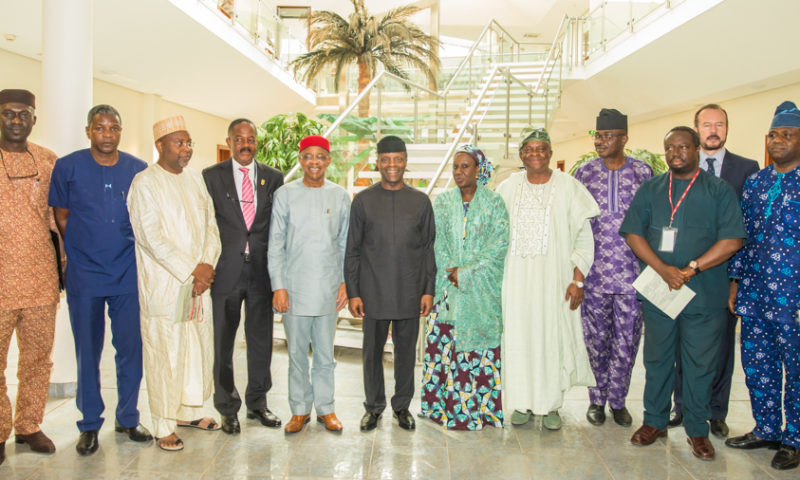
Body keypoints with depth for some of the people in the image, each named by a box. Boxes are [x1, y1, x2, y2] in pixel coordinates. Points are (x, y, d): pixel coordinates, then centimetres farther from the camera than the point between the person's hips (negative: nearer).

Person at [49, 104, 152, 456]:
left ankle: (127, 418, 22)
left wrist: (134, 255, 7)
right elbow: (61, 218, 7)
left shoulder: (138, 169, 3)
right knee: (88, 351, 7)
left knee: (131, 347, 5)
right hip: (85, 276, -1)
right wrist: (79, 255, 8)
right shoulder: (67, 167, 0)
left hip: (129, 275, 1)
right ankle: (90, 425, 21)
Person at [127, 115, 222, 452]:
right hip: (164, 284, -6)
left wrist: (207, 265, -5)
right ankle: (164, 426, 12)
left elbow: (210, 224, 10)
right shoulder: (145, 183, -7)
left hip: (199, 281, 6)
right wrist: (192, 270, -15)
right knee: (166, 352, -1)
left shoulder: (195, 178, 12)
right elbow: (151, 237, -15)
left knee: (200, 346, 12)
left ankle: (187, 411, 28)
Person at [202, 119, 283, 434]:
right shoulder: (211, 177, 2)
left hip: (262, 270, 2)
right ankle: (228, 408, 22)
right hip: (226, 271, -1)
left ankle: (257, 402, 27)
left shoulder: (273, 178, 7)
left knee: (261, 340, 11)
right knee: (223, 343, 7)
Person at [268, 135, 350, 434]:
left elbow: (345, 244, 10)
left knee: (325, 353, 8)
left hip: (328, 288, 1)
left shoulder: (340, 196, 6)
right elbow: (276, 244, 1)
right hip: (294, 288, -1)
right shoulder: (285, 194, 2)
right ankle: (300, 409, 21)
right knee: (297, 353, 7)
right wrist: (278, 286, -4)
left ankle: (325, 407, 22)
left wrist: (345, 281, 3)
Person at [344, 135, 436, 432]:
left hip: (410, 293, 1)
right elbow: (352, 250, 3)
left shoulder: (420, 201, 6)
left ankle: (402, 405, 26)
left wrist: (428, 290, 2)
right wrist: (353, 292, -2)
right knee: (372, 351, 7)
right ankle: (374, 406, 24)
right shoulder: (363, 201, 3)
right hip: (373, 293, -1)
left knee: (406, 351, 9)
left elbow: (429, 249, 8)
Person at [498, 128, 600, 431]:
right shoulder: (508, 188, 6)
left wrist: (578, 280, -8)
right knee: (518, 337, 6)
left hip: (554, 277, -2)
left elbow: (583, 236, -2)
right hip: (516, 278, 2)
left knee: (553, 335, 3)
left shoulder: (568, 187, -1)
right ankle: (523, 403, 21)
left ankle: (551, 405, 19)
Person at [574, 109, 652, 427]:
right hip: (594, 273, 0)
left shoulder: (643, 172, 3)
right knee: (596, 338, 8)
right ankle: (597, 399, 24)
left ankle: (617, 399, 23)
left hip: (632, 273, 0)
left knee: (626, 341, 6)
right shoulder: (585, 172, 4)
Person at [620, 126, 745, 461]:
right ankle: (655, 422, 25)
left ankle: (697, 429, 21)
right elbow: (633, 233, 1)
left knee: (700, 363, 6)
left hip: (704, 293, -2)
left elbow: (732, 240, -6)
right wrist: (664, 269, -13)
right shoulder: (650, 189, 9)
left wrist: (691, 269, -15)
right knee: (657, 358, 11)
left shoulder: (719, 190, 3)